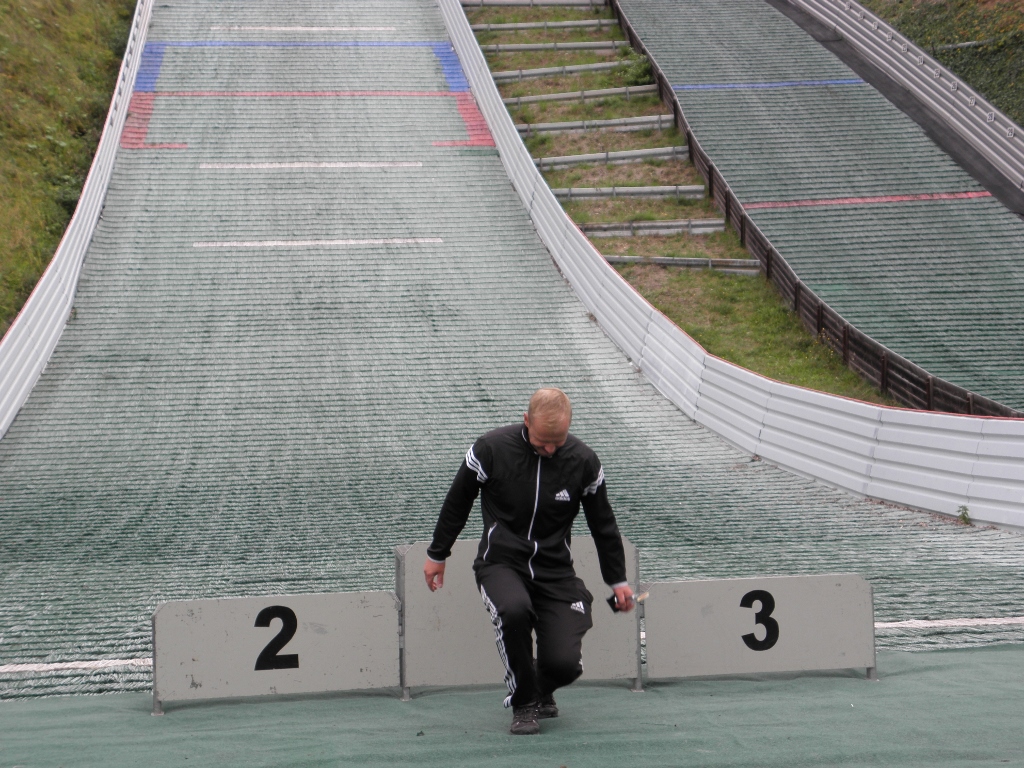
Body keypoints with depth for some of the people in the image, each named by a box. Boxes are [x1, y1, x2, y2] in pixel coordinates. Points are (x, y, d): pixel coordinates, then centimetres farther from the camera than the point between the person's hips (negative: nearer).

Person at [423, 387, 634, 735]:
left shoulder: (583, 461, -5)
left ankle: (541, 691, 26)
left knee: (565, 663, -15)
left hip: (555, 570, 2)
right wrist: (437, 555, 13)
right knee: (514, 610, -36)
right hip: (501, 563, -2)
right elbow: (456, 502, 6)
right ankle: (523, 704, -12)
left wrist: (618, 580, 14)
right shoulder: (491, 449, -11)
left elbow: (603, 522, 10)